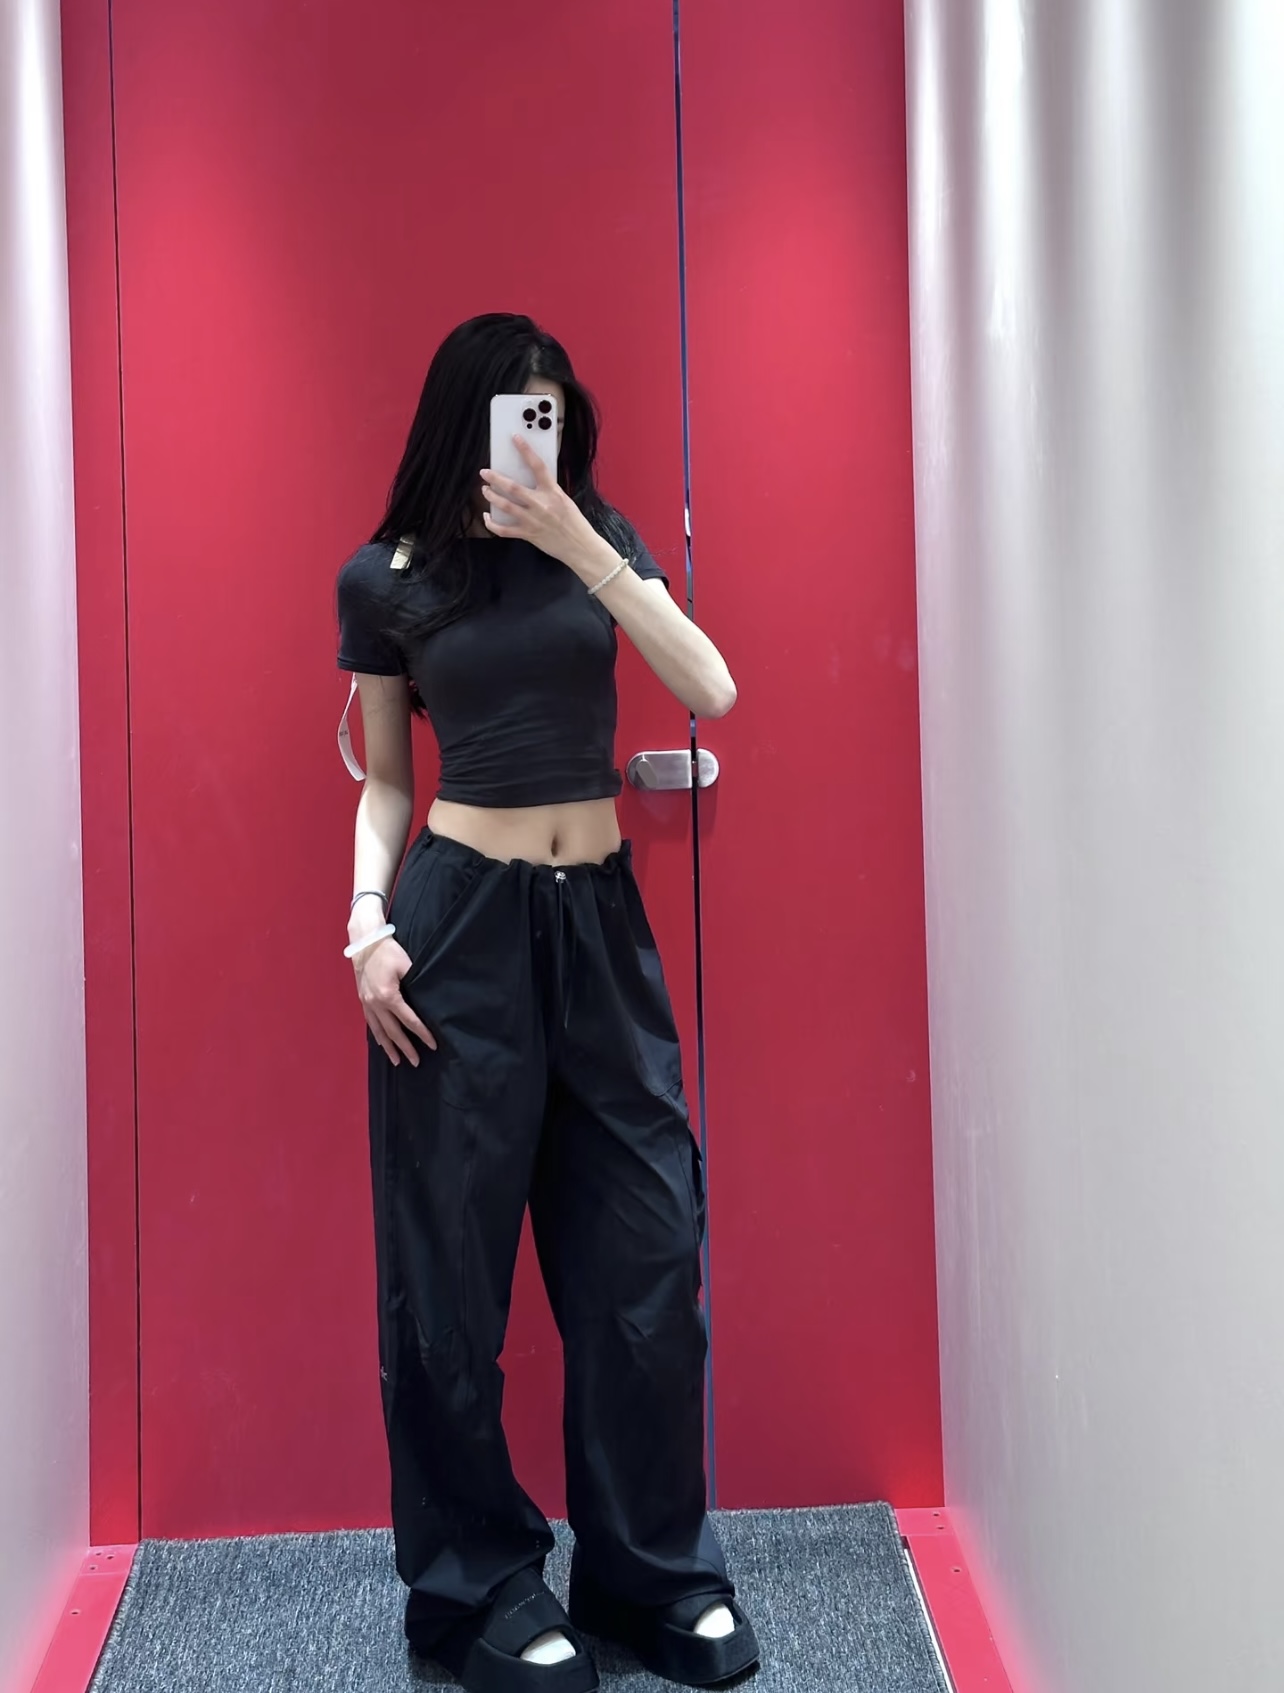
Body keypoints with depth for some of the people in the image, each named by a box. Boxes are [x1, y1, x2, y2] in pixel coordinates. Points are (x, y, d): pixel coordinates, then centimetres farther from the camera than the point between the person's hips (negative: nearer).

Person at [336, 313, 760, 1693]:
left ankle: (654, 1574, 20)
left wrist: (578, 546, -13)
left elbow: (711, 690, -6)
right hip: (459, 921, -2)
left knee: (645, 1250, 4)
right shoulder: (384, 580, 3)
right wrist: (367, 920, -8)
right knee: (452, 1262, 2)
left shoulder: (596, 538, 7)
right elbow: (385, 782, 8)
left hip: (600, 917, 2)